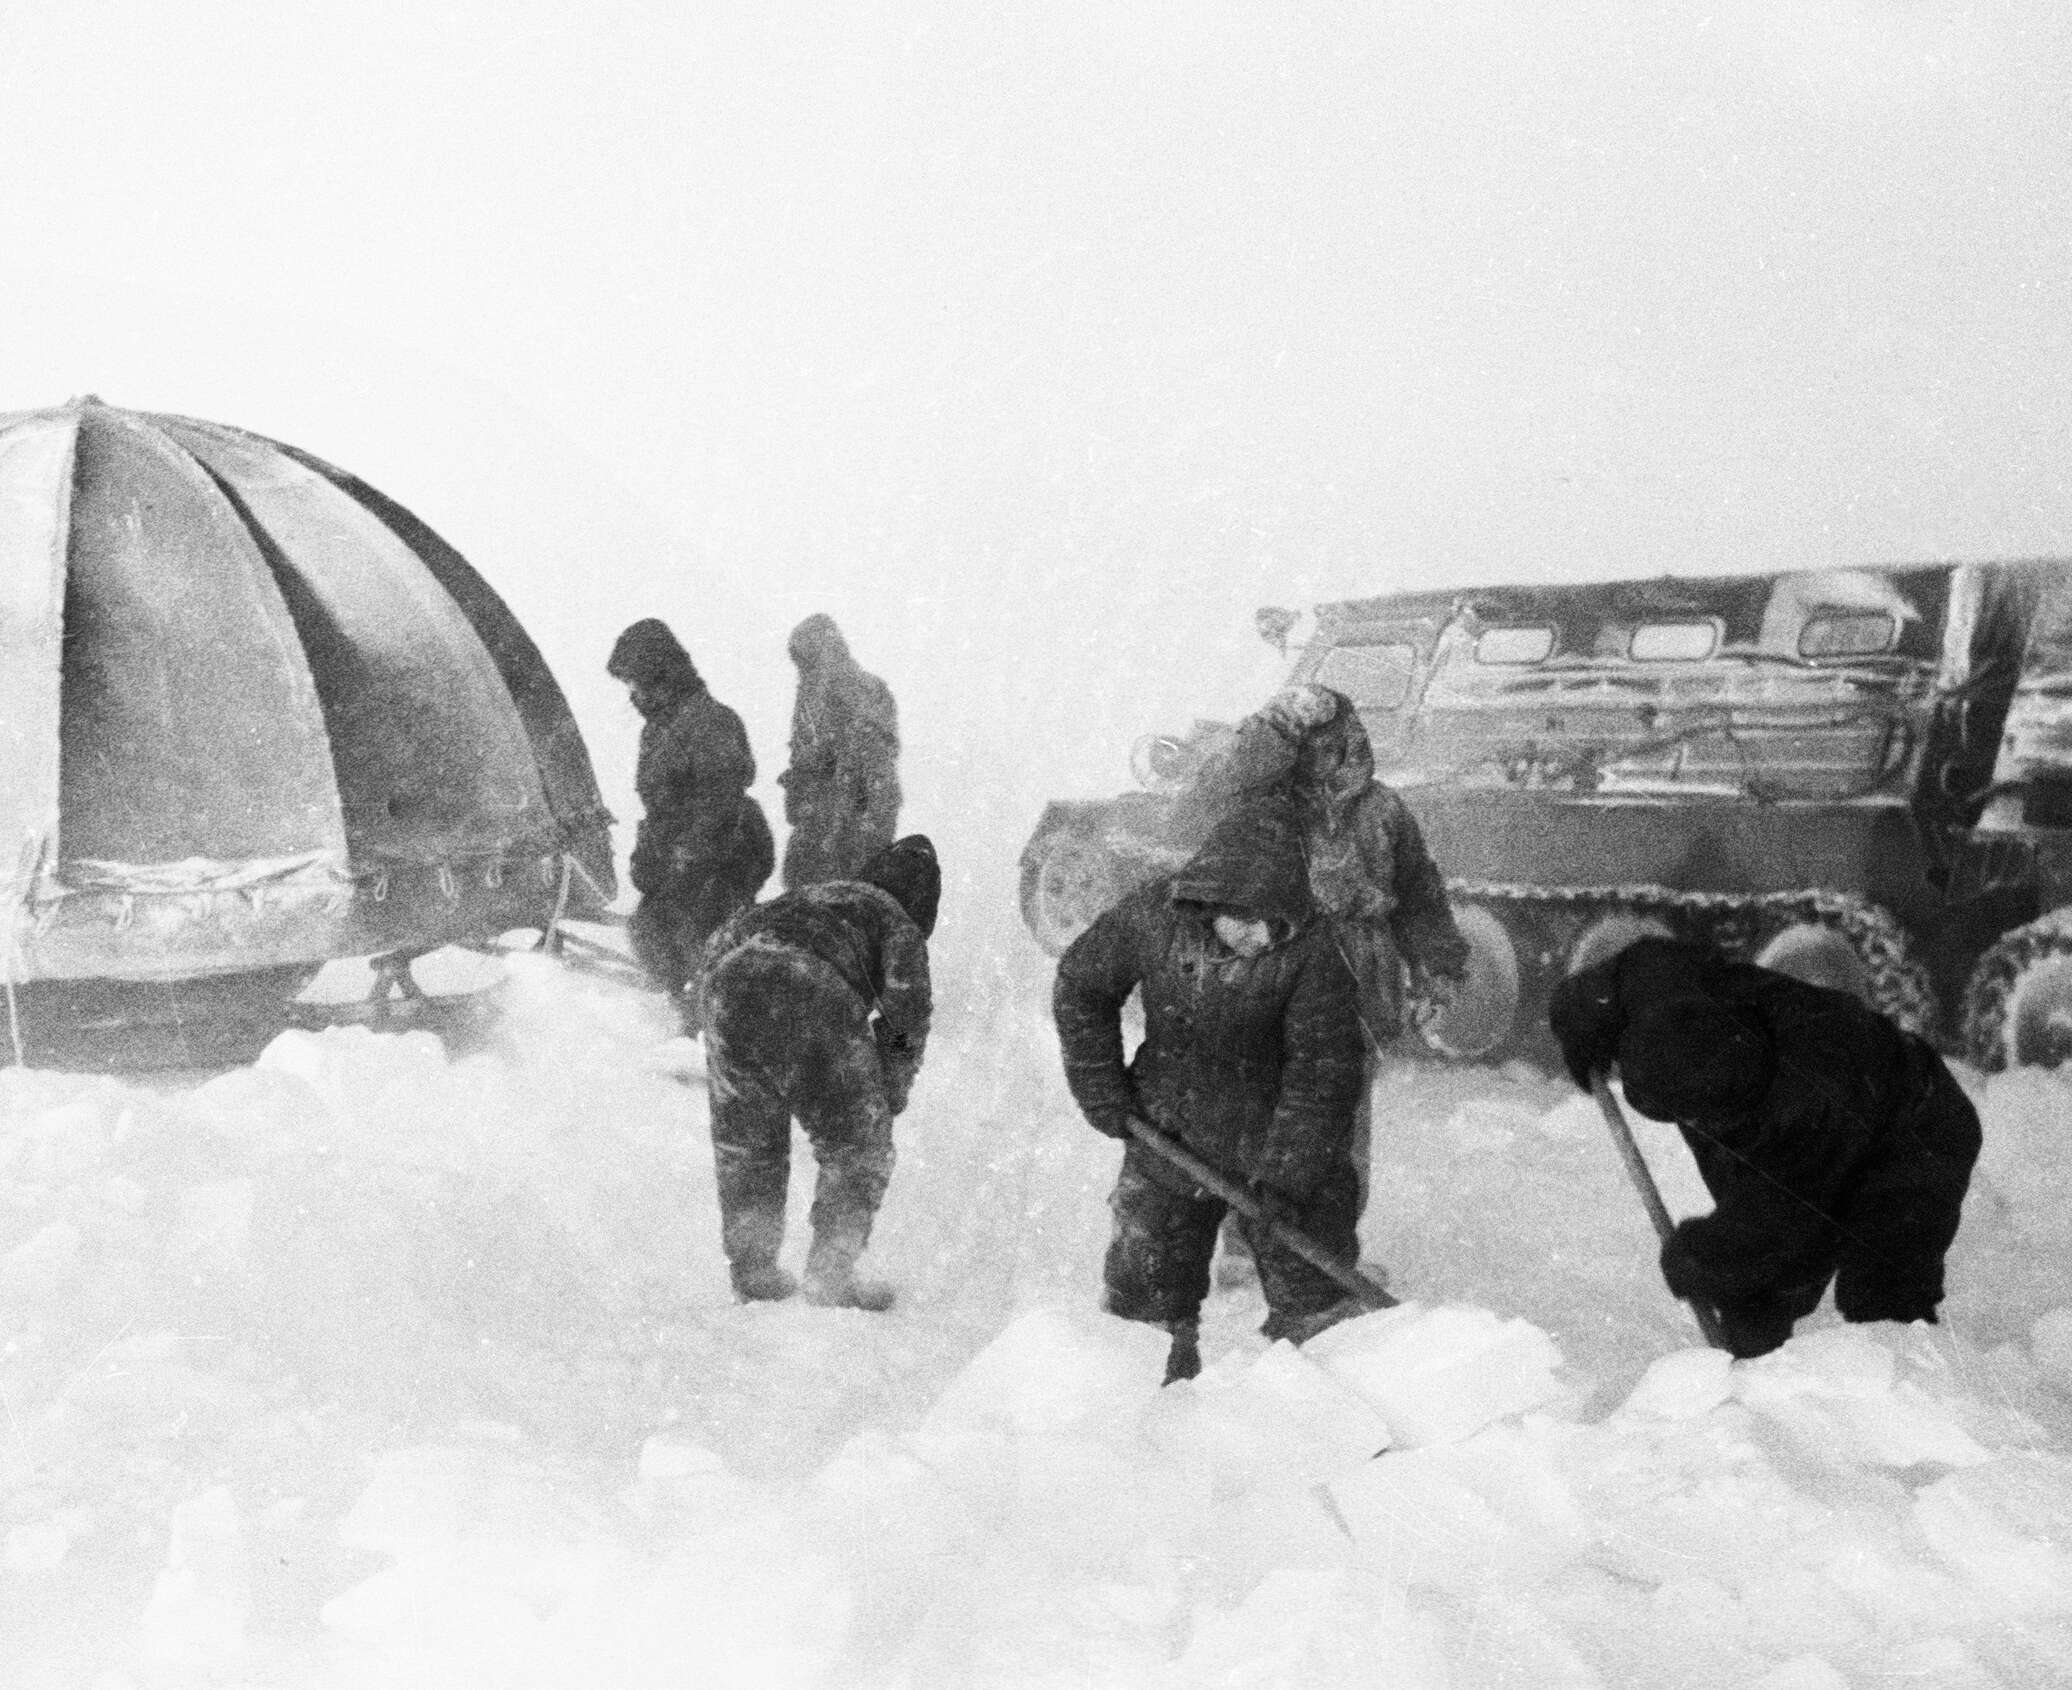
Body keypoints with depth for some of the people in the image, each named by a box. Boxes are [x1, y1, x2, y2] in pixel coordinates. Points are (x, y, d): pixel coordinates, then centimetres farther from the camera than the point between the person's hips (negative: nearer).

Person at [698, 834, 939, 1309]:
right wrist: (891, 1097, 21)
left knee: (744, 1144, 21)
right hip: (814, 989, -5)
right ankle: (830, 1276, 9)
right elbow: (907, 1006, 10)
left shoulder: (808, 896, 40)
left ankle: (751, 1272, 25)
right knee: (858, 1148, 11)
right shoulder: (898, 923, 24)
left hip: (732, 974, 5)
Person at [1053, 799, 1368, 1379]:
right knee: (1146, 1288, 12)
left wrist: (1285, 1171, -21)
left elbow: (1323, 1067, -18)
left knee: (1311, 1292, 4)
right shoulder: (1152, 916, -18)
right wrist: (1104, 1093, -1)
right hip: (1166, 1135, 2)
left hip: (1278, 1138, -2)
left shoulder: (1310, 948, -24)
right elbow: (1081, 987, 0)